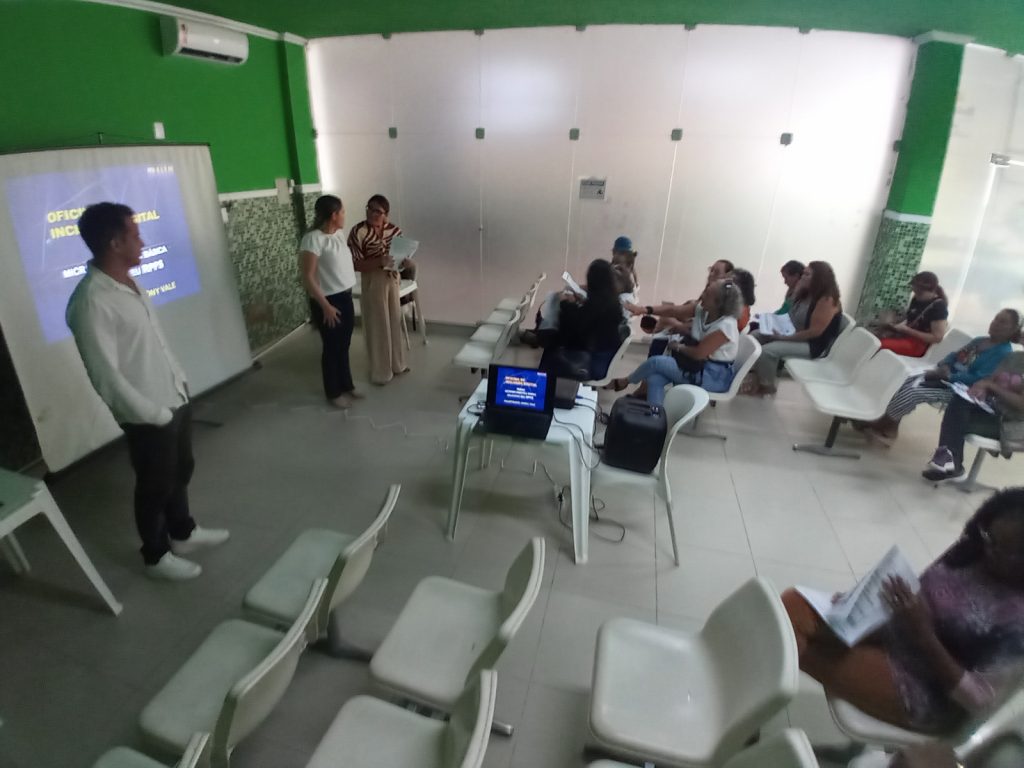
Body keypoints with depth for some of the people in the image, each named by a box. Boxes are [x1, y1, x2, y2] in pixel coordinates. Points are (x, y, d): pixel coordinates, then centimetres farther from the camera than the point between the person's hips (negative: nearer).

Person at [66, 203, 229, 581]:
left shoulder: (129, 282, 4)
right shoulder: (91, 302, -25)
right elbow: (106, 376, -23)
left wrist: (180, 381, 11)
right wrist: (154, 413, -16)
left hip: (176, 399, 8)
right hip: (148, 416, -8)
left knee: (181, 471, 24)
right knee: (155, 485, 11)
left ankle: (183, 532, 46)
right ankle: (156, 556, 33)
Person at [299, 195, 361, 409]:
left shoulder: (339, 233, 6)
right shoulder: (313, 239, -20)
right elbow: (307, 277, -21)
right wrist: (325, 306, -22)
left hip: (345, 297, 8)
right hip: (328, 301, -8)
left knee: (344, 345, 18)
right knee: (332, 347, 6)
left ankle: (346, 386, 33)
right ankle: (333, 393, 21)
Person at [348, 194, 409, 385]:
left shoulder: (393, 230, -1)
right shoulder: (358, 232, -16)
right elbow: (355, 265, -18)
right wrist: (379, 262, -31)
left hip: (392, 279, 5)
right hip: (372, 282, -5)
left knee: (394, 322, 16)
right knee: (378, 326, 2)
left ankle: (397, 364, 32)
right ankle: (380, 372, 15)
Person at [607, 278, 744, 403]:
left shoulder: (726, 326, -25)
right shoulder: (702, 309, -1)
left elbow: (698, 353, -25)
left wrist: (679, 347, -6)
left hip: (715, 376, -8)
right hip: (700, 366, 8)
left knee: (656, 362, -11)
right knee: (654, 379, -14)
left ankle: (623, 383, 15)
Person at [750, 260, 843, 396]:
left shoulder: (827, 300, -21)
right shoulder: (811, 294, 9)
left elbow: (814, 332, -25)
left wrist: (783, 337, -24)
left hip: (814, 346, -10)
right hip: (801, 337, 10)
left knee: (766, 351, -26)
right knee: (757, 337, 1)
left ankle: (767, 386, -3)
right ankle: (759, 378, 7)